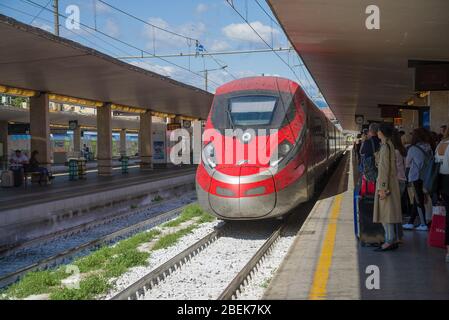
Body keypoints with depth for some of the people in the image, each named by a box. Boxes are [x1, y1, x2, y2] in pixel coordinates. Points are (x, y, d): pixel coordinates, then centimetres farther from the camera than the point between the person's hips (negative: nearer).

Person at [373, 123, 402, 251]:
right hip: (392, 181, 10)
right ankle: (394, 240, 17)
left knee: (386, 211, -6)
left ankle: (389, 241, -4)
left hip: (386, 182, -10)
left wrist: (382, 187, -20)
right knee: (391, 211, 12)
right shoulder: (390, 145, 12)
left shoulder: (385, 146, -16)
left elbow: (384, 168, -20)